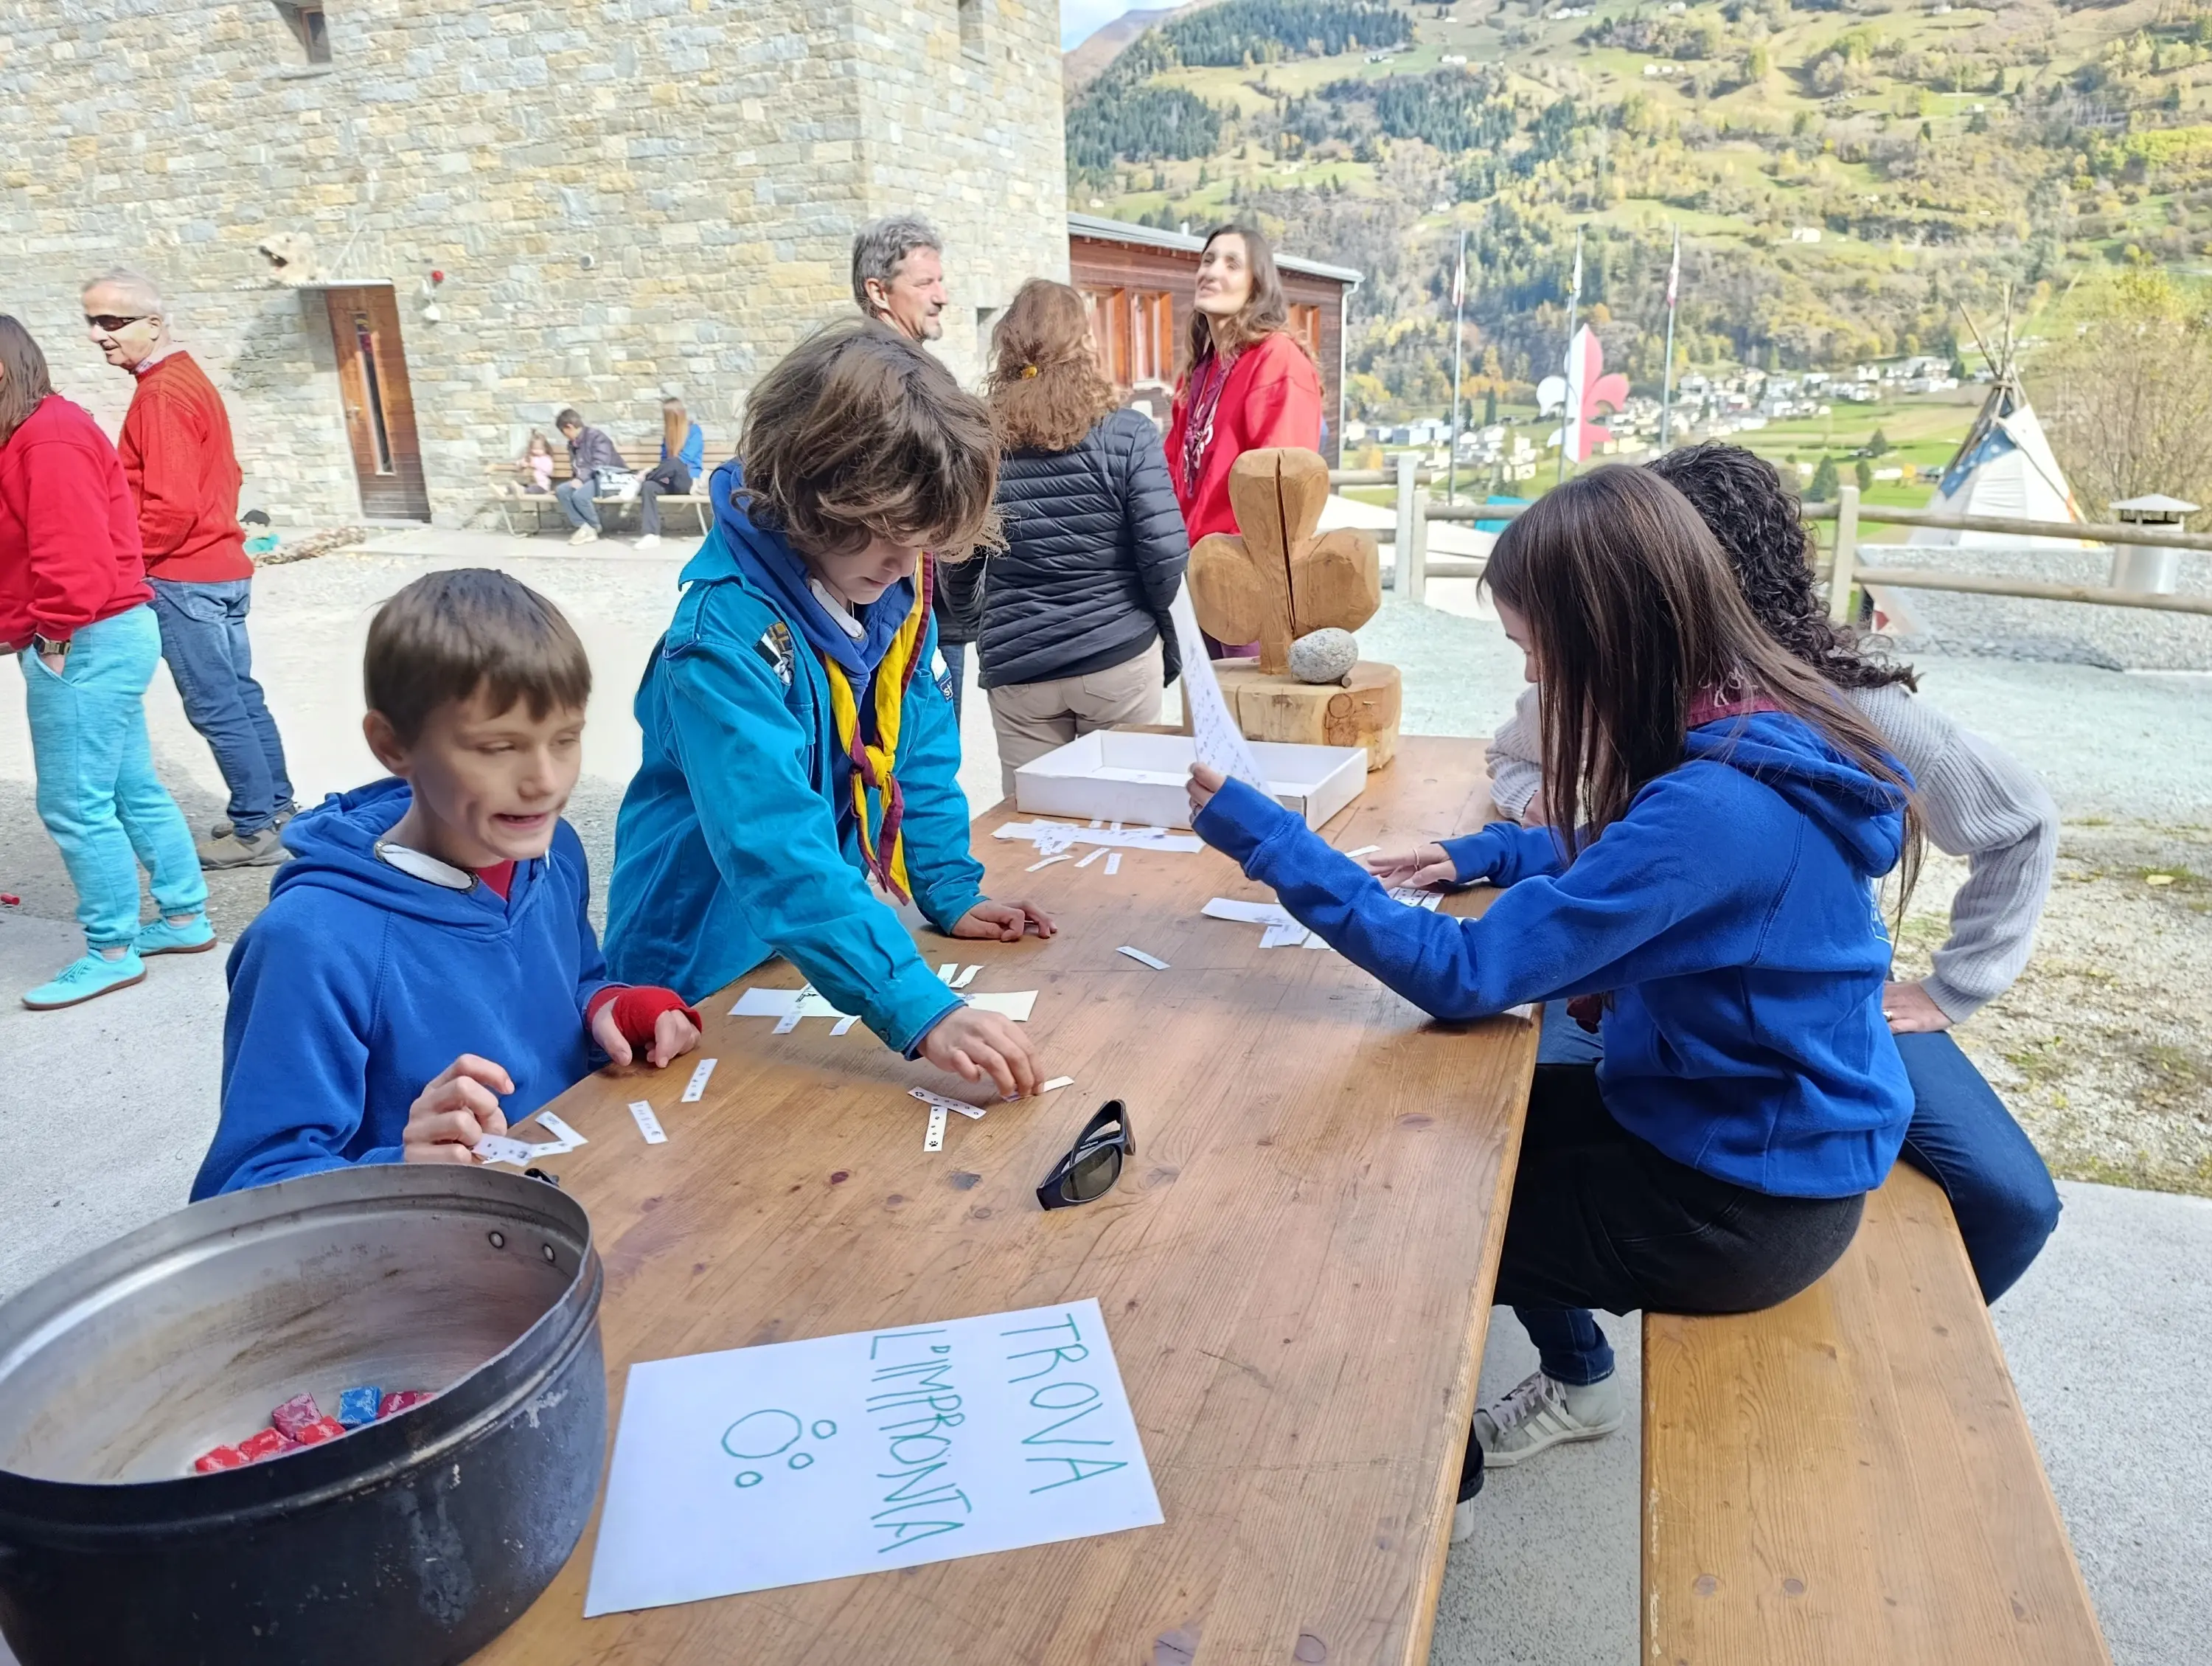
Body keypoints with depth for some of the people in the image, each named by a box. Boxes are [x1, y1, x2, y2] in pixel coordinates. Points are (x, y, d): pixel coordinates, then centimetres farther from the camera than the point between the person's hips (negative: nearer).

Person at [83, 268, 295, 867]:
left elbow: (171, 507, -22)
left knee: (216, 708, -3)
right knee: (239, 697, 14)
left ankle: (256, 830, 4)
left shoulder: (161, 394, -17)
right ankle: (276, 809, 22)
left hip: (184, 577, -10)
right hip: (221, 566, 10)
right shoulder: (188, 377, 13)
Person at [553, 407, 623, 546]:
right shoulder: (573, 444, 16)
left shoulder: (596, 436, -11)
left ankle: (594, 528, -6)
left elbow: (600, 465, -21)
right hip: (587, 480, 9)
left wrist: (582, 479, -26)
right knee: (561, 490, -16)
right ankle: (584, 528, -20)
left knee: (579, 495, -32)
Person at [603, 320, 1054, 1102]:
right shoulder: (729, 639, -30)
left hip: (836, 948, 6)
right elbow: (780, 850, -39)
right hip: (709, 973, -6)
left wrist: (950, 891, -1)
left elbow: (919, 745, 6)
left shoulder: (893, 591, -6)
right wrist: (920, 1011, -46)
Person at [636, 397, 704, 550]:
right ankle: (650, 534, -43)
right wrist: (661, 473, -7)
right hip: (671, 481, 5)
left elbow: (684, 459, -12)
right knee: (648, 487, -30)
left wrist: (653, 471, -15)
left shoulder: (694, 430, -1)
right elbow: (664, 459, 18)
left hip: (689, 480, -5)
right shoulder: (668, 433, 18)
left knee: (674, 463, -38)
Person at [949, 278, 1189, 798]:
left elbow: (958, 565, 2)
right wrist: (1158, 622, 6)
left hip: (1016, 669, 2)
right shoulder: (1126, 433, -8)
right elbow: (1166, 553, -13)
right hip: (1120, 657, -2)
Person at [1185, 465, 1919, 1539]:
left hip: (1748, 1201, -9)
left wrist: (1261, 836, -29)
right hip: (1766, 1120, 9)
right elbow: (1607, 856, 17)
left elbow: (1464, 973, -32)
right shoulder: (1756, 731, -3)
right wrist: (1481, 856, 2)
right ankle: (1575, 1381, 40)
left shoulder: (1717, 804, -33)